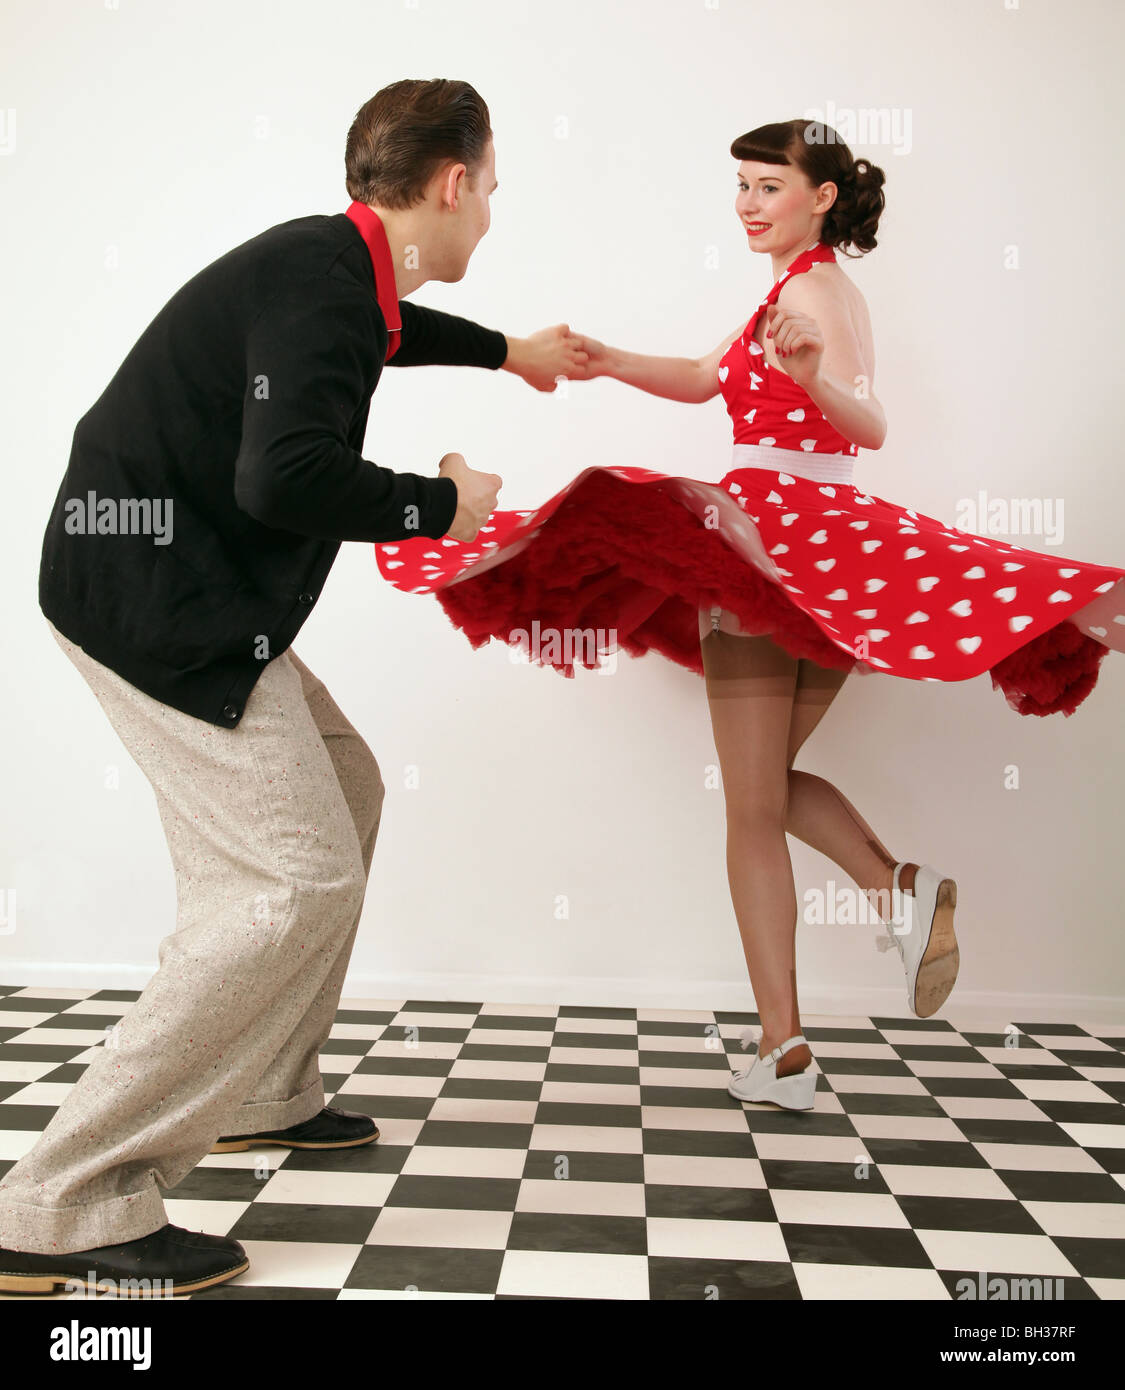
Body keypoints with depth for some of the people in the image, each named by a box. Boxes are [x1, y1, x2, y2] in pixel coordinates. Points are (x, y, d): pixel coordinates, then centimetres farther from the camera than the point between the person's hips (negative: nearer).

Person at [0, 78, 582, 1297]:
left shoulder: (332, 263, 13)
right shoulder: (319, 280, -17)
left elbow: (379, 328, 38)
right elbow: (286, 478, -30)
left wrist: (505, 350, 48)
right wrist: (439, 504, -13)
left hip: (185, 592, 11)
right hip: (155, 599, -11)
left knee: (343, 791, 18)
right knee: (299, 879, -14)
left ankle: (260, 1093, 28)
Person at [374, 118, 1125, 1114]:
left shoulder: (804, 289, -8)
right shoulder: (837, 290, 21)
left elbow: (869, 427, -21)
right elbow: (708, 378, 22)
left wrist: (815, 378, -39)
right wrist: (610, 361, 9)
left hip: (771, 532, -9)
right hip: (842, 541, 9)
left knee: (753, 812, -2)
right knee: (772, 781, 21)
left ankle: (783, 1051, 1)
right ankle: (906, 888, -2)